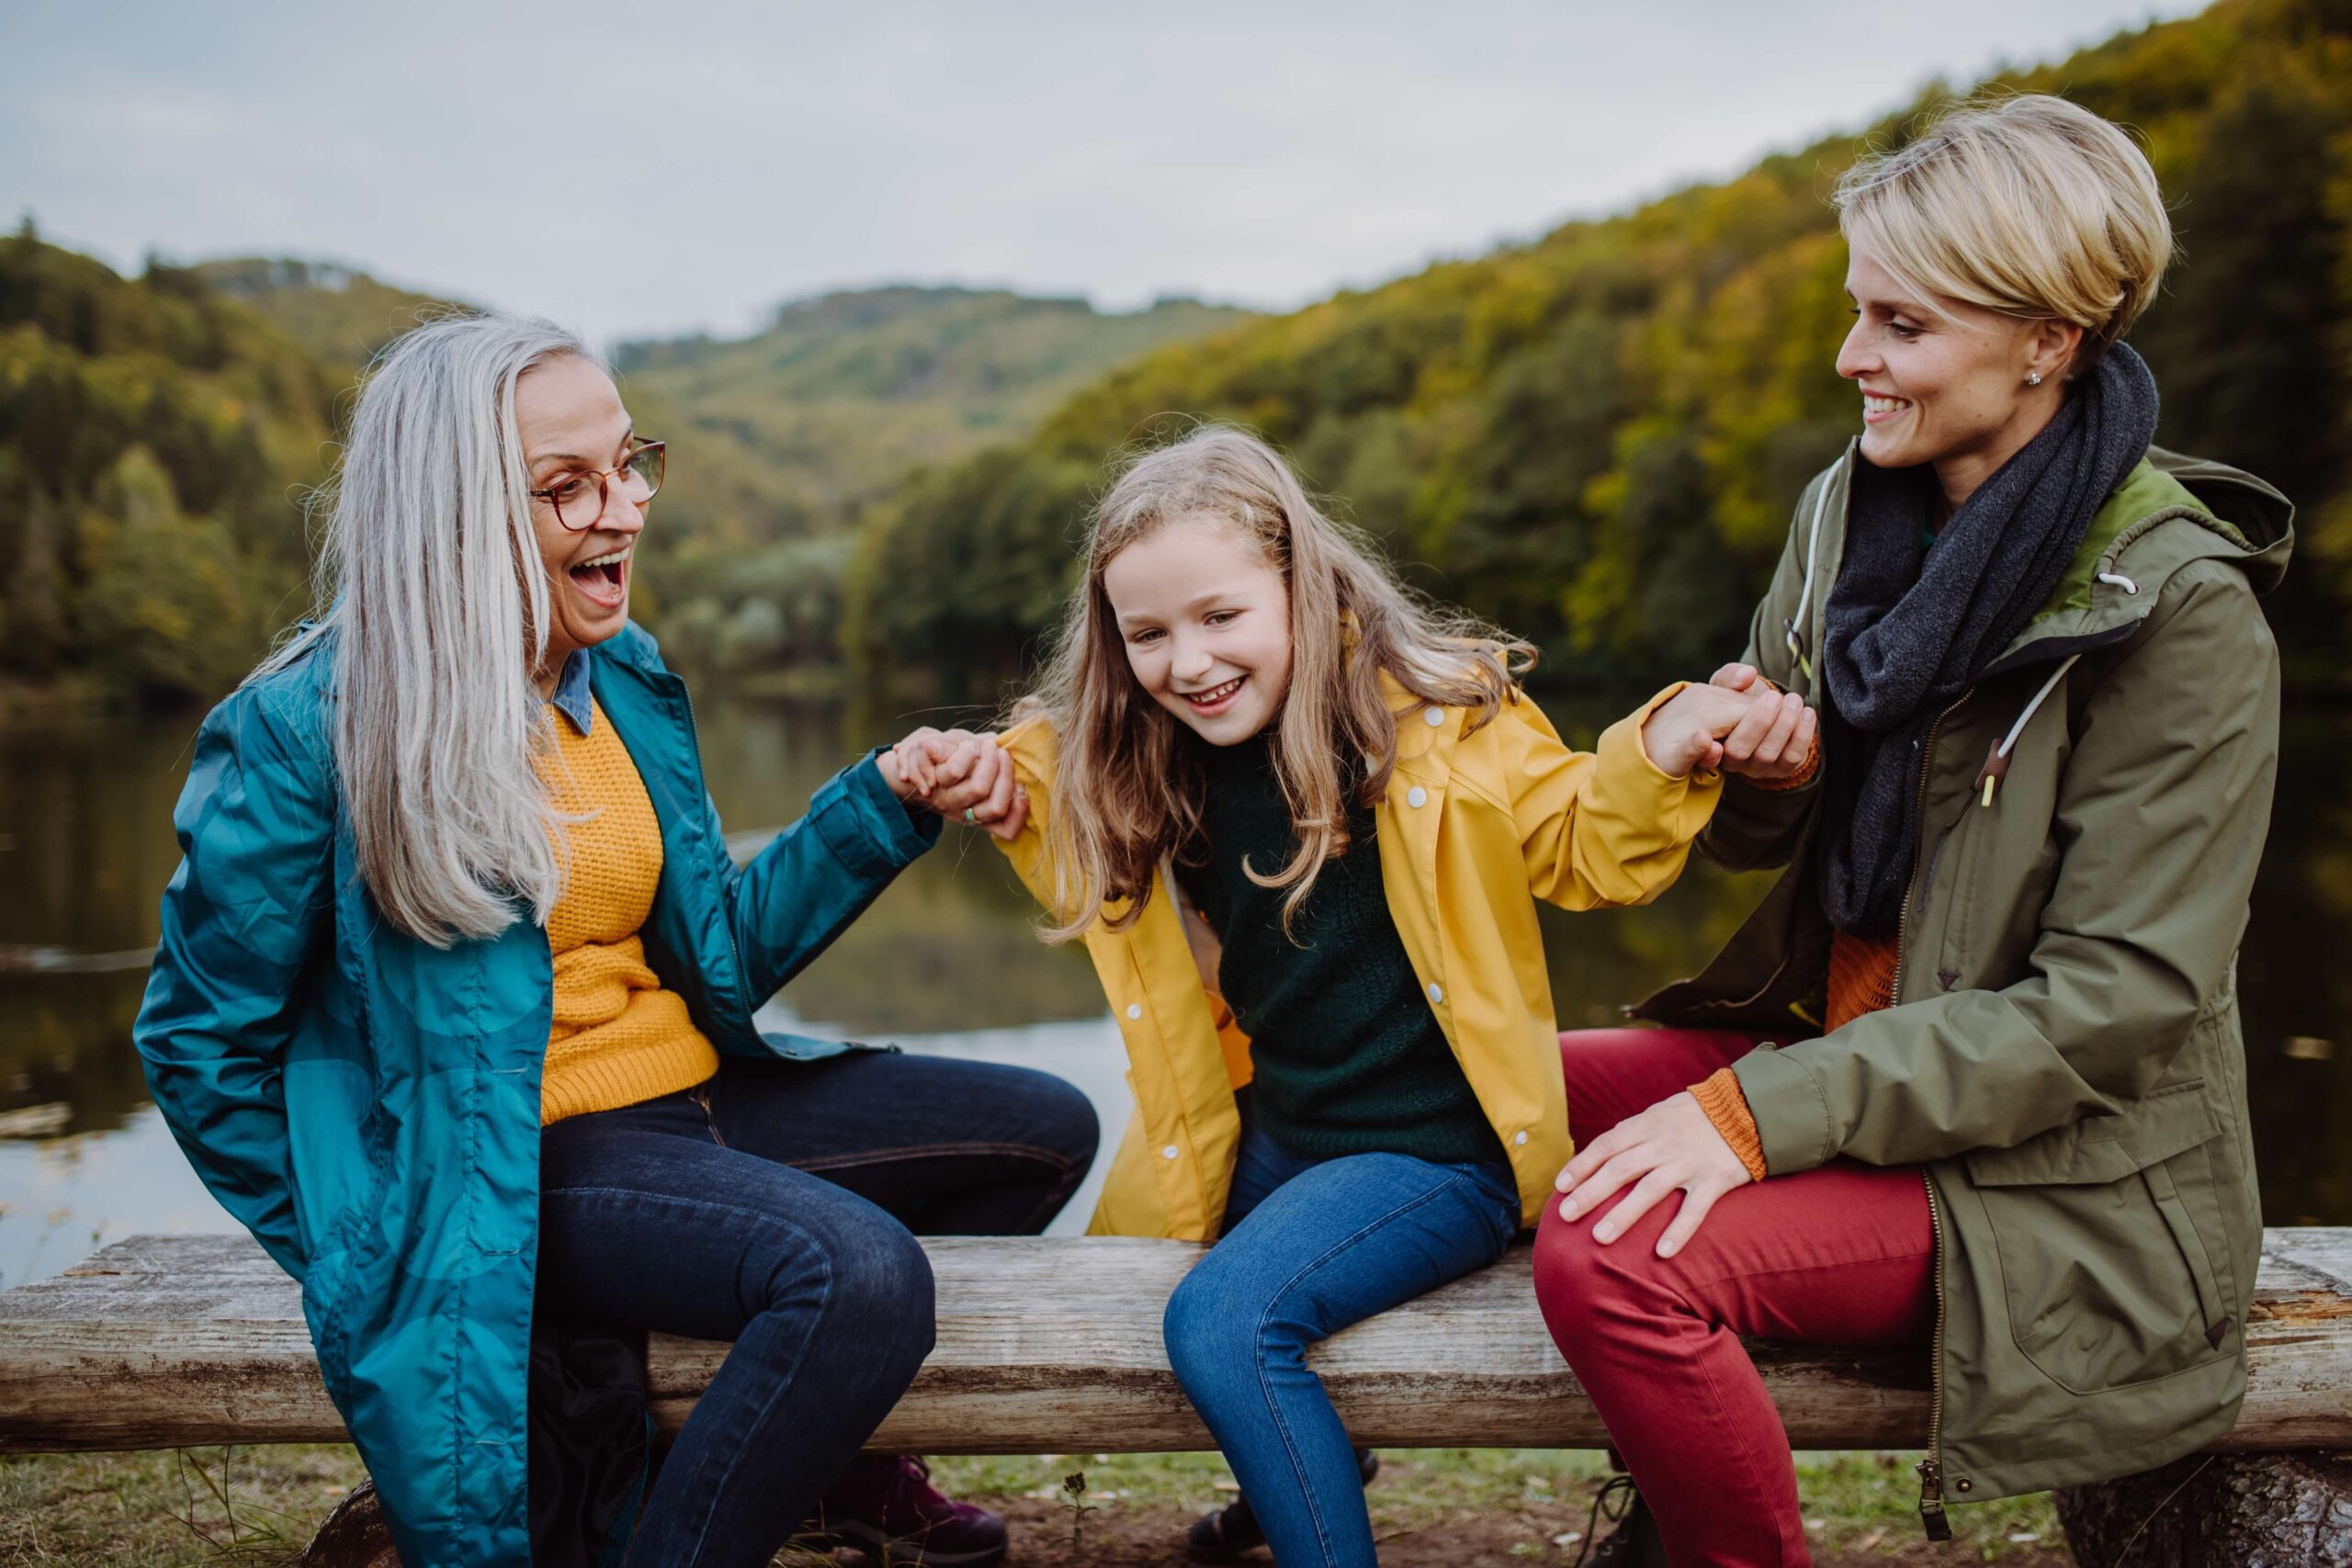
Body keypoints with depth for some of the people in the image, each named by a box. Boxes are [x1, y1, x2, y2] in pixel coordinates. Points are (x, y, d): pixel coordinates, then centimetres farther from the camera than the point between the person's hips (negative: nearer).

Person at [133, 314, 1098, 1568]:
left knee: (1045, 1130, 6)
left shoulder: (625, 679, 6)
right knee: (859, 1272, -32)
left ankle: (827, 1448, 21)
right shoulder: (305, 730, -14)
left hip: (689, 1098, 8)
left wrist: (889, 800, 0)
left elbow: (724, 949, 11)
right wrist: (359, 1249, -3)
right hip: (507, 1159, -8)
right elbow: (199, 1040, -4)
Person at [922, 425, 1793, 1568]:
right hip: (1269, 1136, 7)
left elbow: (1584, 850, -6)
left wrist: (1659, 754, -25)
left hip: (1436, 1147, -7)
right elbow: (1099, 890, 19)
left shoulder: (1433, 713, -13)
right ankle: (1295, 1462, 42)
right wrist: (1015, 809, 1)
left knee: (1223, 1322, -27)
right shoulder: (1134, 767, 1)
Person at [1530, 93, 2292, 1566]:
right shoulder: (1852, 508, 2)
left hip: (2051, 1176, -8)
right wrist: (1757, 768, -13)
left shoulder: (2180, 616, -18)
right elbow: (1759, 837, 12)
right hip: (1838, 1044, 8)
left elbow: (2114, 1002, -21)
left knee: (1619, 1257, -28)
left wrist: (1765, 1109, -26)